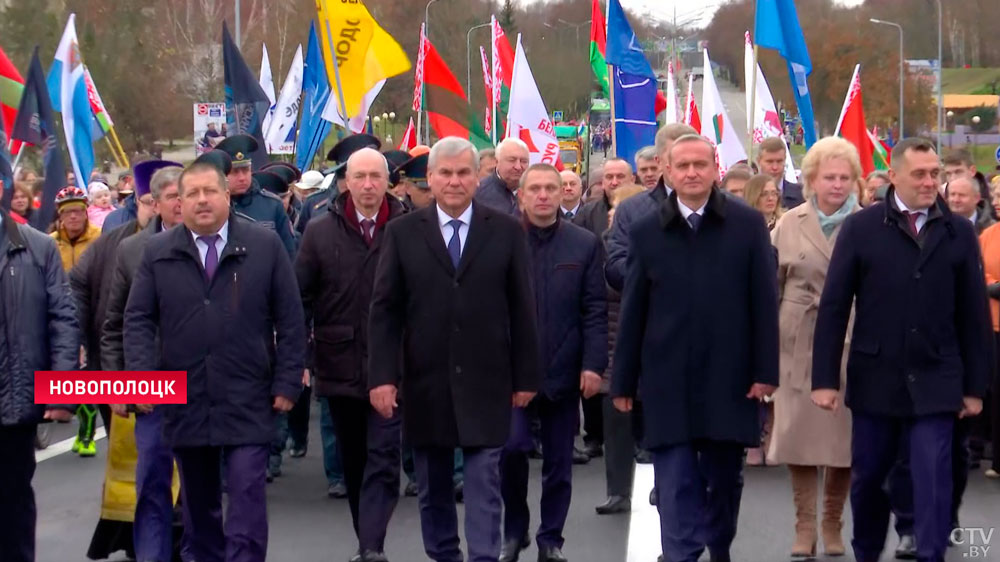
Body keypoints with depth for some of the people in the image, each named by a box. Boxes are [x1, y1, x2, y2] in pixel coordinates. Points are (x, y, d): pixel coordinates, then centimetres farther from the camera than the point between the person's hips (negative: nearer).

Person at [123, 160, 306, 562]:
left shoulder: (265, 246, 1)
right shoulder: (158, 253, 6)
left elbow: (290, 321, 2)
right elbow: (137, 320, 6)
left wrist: (287, 384, -3)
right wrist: (144, 377, -7)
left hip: (247, 404, -2)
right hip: (185, 404, 3)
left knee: (247, 506, -7)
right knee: (198, 507, 12)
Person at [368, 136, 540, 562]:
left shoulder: (506, 231, 2)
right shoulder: (402, 233, 3)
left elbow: (521, 309, 3)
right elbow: (384, 310, 1)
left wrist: (526, 377, 1)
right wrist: (382, 375, -7)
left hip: (486, 383, -1)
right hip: (425, 383, 1)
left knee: (484, 486, -3)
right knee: (433, 488, 11)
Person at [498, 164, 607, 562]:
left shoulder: (585, 245, 3)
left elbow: (595, 310, 1)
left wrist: (593, 364, -8)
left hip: (563, 370, 1)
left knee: (559, 462, 7)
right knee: (512, 447, -10)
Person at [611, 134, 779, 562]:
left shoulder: (748, 226, 1)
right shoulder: (646, 232, 4)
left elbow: (764, 303, -1)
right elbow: (632, 313, 4)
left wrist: (766, 370, -6)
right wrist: (624, 381, 3)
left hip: (729, 379, 0)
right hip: (668, 382, 0)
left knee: (724, 479, 13)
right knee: (675, 487, -3)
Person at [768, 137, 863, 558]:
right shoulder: (788, 226, 5)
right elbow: (770, 289, 7)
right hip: (799, 346, 1)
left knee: (845, 436, 4)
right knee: (799, 434, 0)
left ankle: (832, 524, 18)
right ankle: (804, 526, 10)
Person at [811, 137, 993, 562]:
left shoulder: (958, 232, 1)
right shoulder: (861, 228, -1)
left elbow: (974, 314, 3)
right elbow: (833, 307, -2)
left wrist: (975, 385, 2)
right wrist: (825, 378, -6)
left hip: (935, 384, -1)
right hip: (874, 380, 1)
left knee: (933, 483, -5)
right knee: (867, 478, 13)